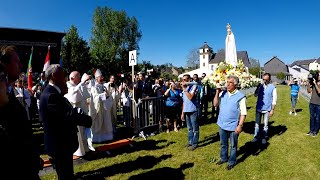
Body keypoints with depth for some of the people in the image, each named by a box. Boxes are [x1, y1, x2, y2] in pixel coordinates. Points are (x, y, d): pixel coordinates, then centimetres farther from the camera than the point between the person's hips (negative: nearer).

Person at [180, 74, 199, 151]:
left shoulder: (194, 86, -9)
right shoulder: (184, 88, 13)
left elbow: (190, 97, -24)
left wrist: (184, 89, -18)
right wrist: (182, 112, 17)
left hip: (193, 110, -7)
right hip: (186, 111, 7)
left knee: (195, 128, 4)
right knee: (189, 128, 17)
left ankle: (194, 143, 13)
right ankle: (190, 141, 28)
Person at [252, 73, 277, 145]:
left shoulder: (273, 87, -5)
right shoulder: (260, 86, 3)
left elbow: (274, 100, -4)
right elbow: (255, 95, 3)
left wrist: (272, 110, -7)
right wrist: (257, 87, -12)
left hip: (267, 109, -2)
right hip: (258, 108, 3)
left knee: (265, 124, 9)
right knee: (257, 123, 9)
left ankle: (264, 138, 21)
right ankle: (256, 137, 19)